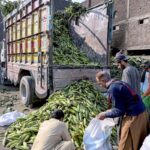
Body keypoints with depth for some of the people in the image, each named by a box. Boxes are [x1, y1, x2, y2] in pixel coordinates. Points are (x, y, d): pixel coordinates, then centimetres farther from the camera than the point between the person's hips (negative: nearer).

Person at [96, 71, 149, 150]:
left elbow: (119, 111, -16)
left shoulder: (112, 89, -19)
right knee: (139, 143, 25)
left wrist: (105, 114, -3)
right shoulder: (120, 83, 9)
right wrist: (110, 111, 23)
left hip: (134, 117, -9)